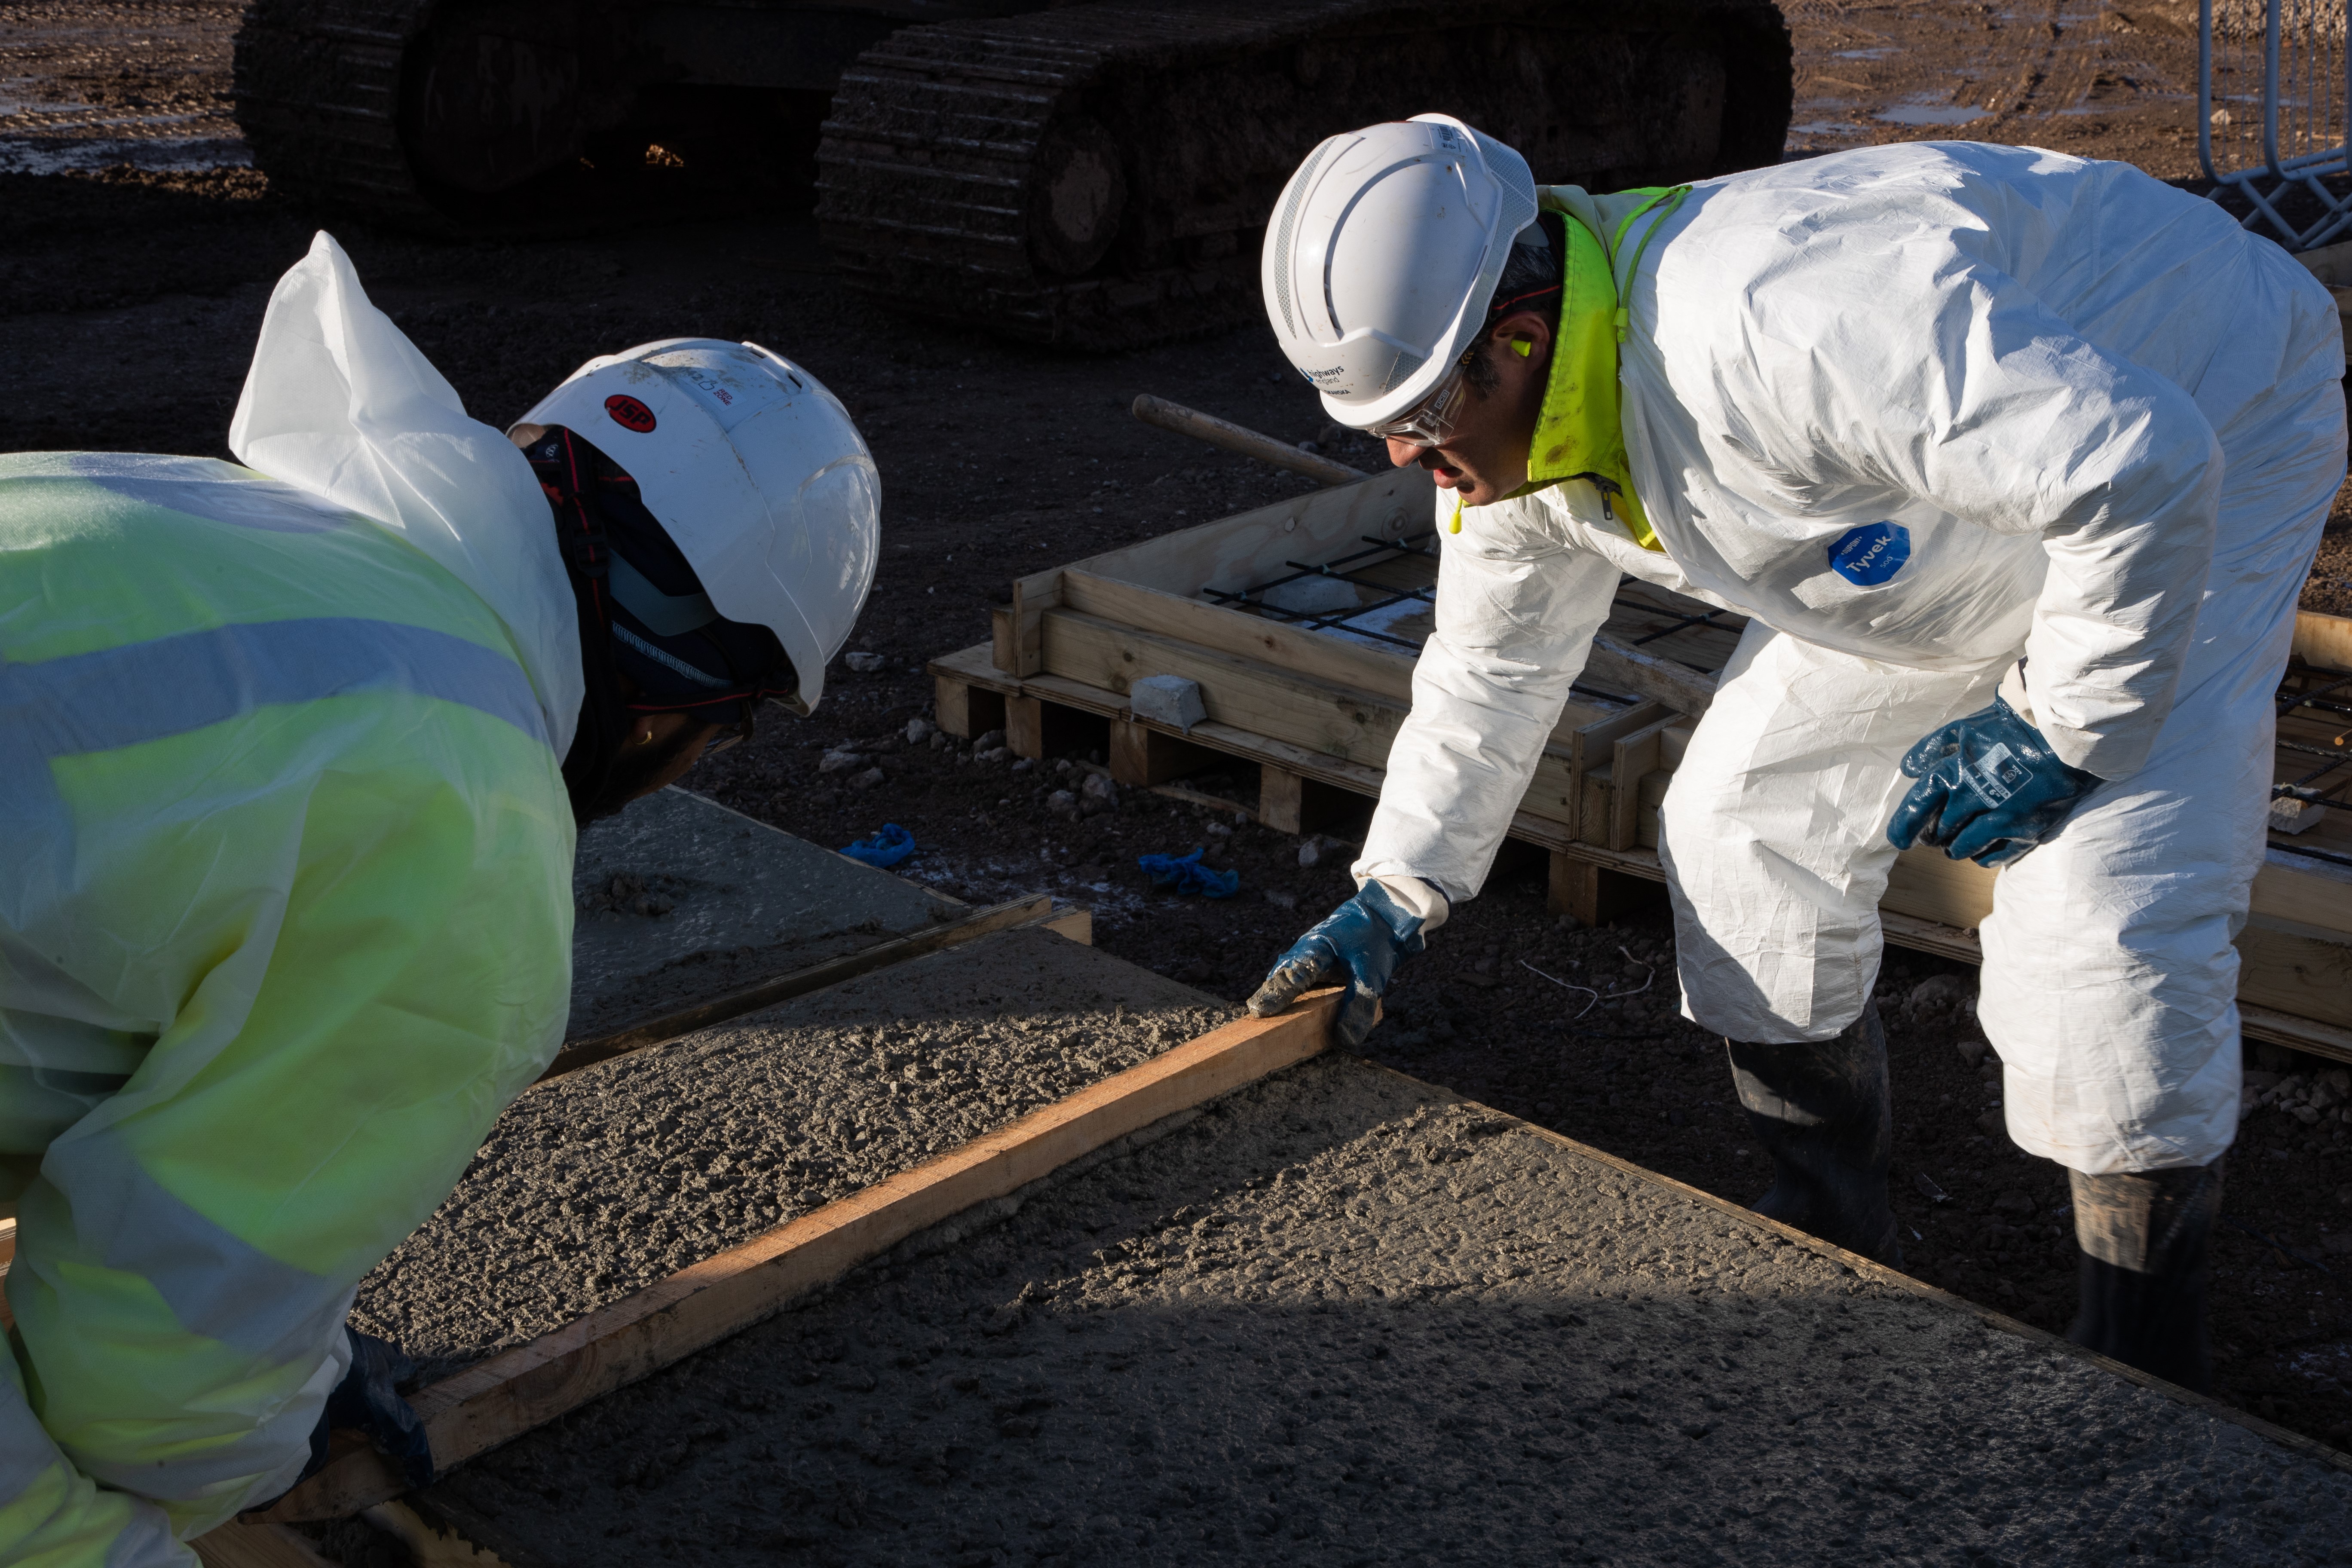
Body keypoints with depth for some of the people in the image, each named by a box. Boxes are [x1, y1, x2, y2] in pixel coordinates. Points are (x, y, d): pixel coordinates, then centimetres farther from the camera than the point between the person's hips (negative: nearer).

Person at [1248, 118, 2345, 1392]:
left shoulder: (1771, 328, -43)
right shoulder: (1502, 422, -12)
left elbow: (2137, 469, -38)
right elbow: (1491, 667, 6)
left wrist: (2063, 727, -26)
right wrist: (1393, 896, 3)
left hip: (2203, 435, -8)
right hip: (1949, 485, 8)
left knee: (2101, 921, -19)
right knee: (1742, 823, 5)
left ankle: (2140, 1392, 0)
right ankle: (1832, 1257, 22)